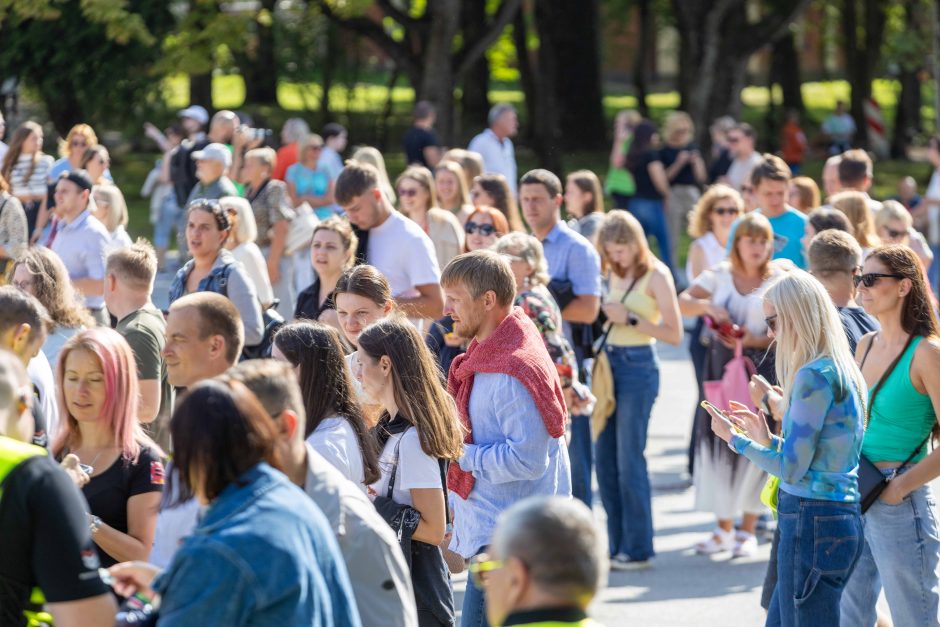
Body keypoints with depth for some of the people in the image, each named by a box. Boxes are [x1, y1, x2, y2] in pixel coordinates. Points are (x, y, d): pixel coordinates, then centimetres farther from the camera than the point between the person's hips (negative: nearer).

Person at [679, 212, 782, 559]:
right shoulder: (720, 275, 7)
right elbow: (682, 302, -1)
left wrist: (755, 341, -19)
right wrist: (707, 305, -20)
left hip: (761, 366, -3)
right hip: (721, 364, 3)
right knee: (717, 443, 3)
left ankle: (748, 530, 10)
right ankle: (723, 528, 15)